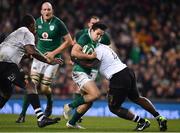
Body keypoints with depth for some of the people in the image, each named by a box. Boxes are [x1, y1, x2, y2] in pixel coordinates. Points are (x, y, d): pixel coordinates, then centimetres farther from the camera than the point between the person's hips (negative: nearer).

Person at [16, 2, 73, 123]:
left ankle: (49, 102, 30)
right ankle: (23, 114, -7)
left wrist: (54, 53, -11)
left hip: (52, 58, -3)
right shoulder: (37, 22, 3)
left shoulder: (58, 23, -10)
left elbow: (69, 41, -6)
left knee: (44, 88, -6)